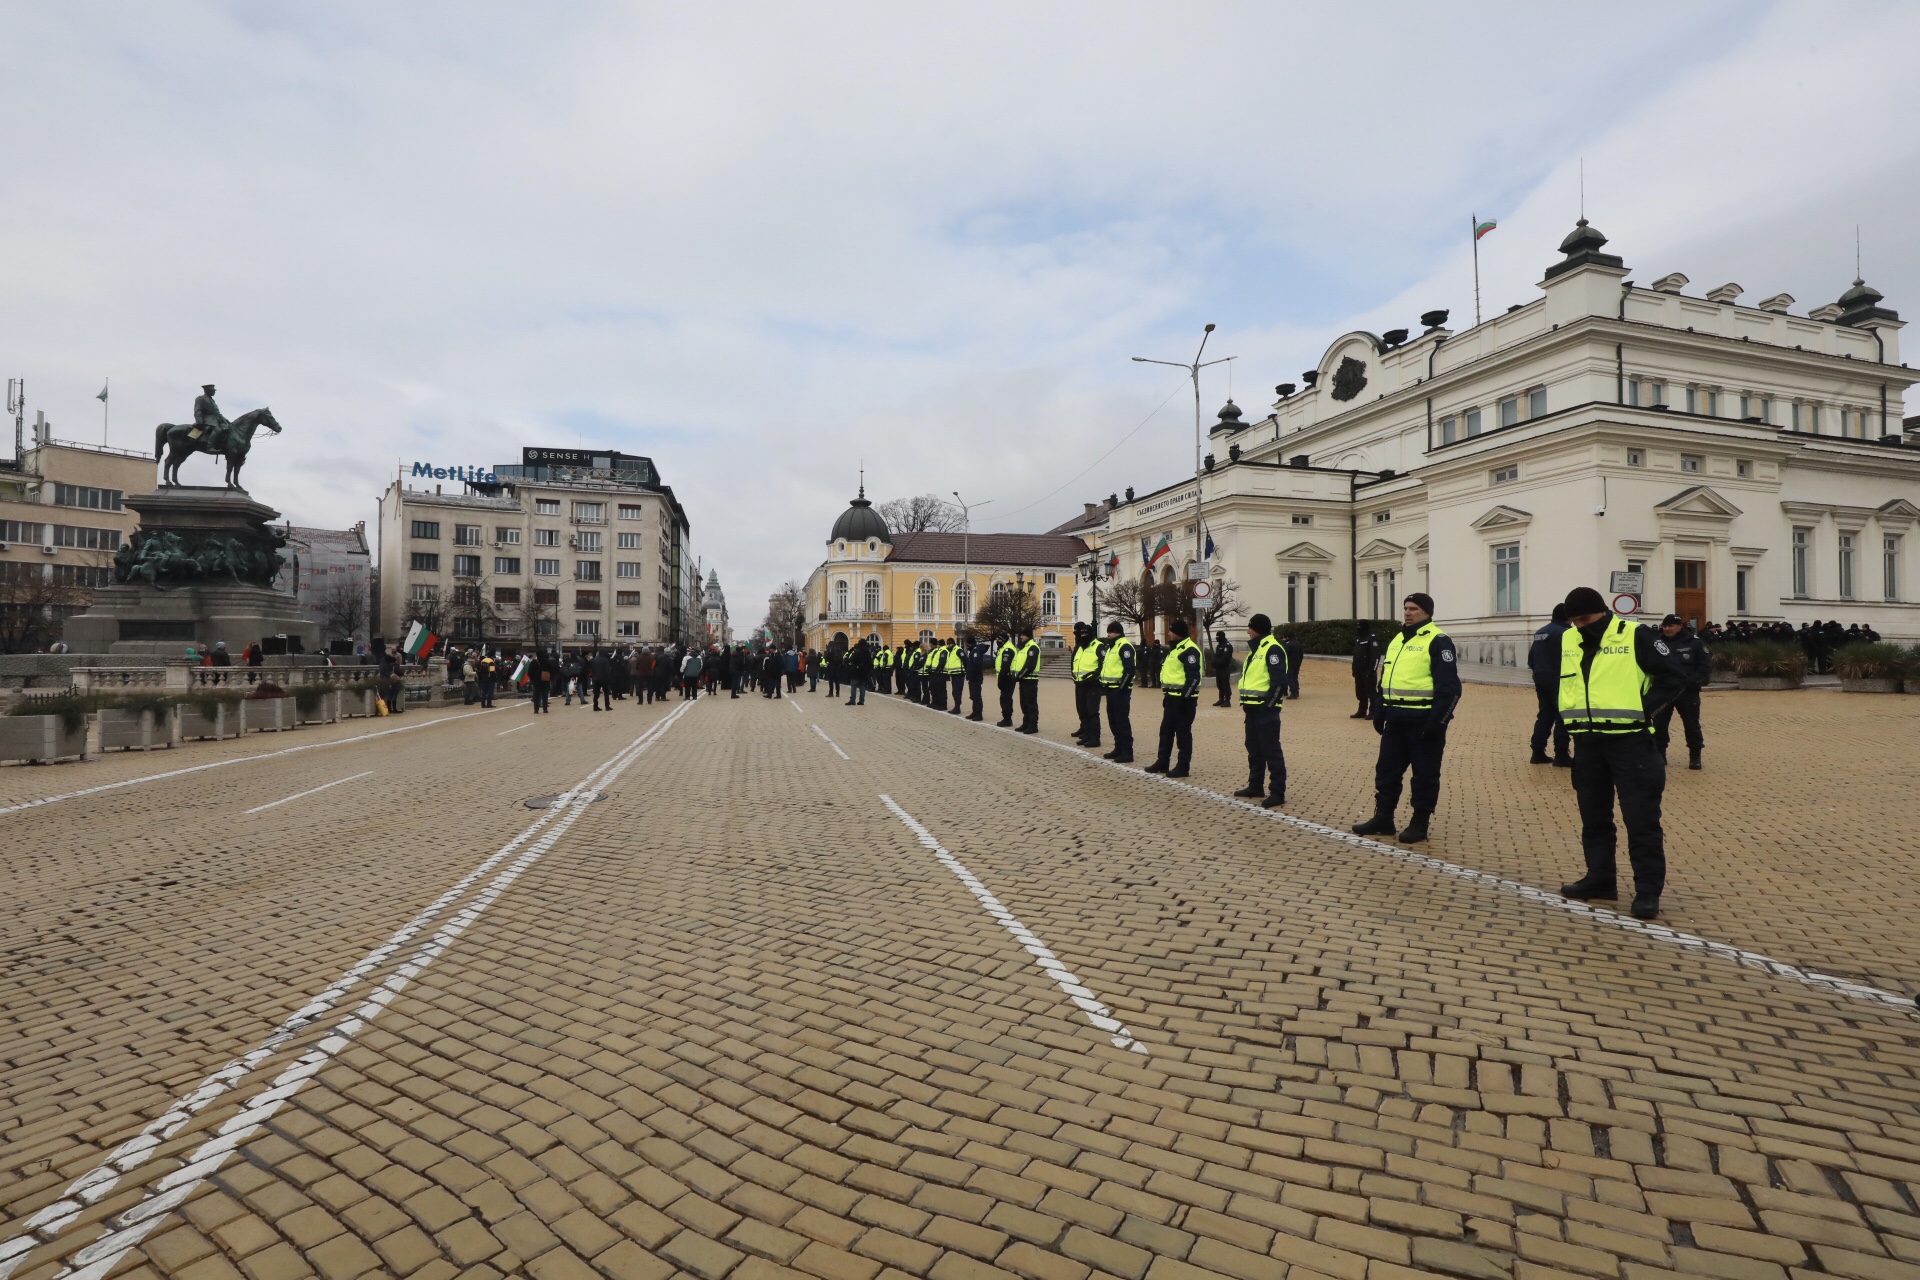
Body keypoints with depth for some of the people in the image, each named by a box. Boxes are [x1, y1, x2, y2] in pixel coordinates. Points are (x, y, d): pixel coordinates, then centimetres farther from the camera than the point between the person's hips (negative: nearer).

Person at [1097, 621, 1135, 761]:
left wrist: (1122, 687, -20)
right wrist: (1103, 686, 18)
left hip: (1120, 690, -10)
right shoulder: (1111, 646, 19)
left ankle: (1127, 752, -4)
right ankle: (1119, 749, 23)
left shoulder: (1125, 646, -13)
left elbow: (1129, 669, -20)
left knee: (1122, 721, -7)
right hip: (1111, 689, 10)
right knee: (1113, 720, 14)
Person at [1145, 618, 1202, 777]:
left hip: (1183, 698, -10)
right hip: (1172, 697, 10)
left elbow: (1193, 677, -22)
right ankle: (1162, 762, 23)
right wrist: (1167, 695, 22)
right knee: (1166, 731, 14)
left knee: (1183, 733, -2)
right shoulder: (1176, 648, 18)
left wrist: (1185, 697, -24)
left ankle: (1183, 767, 5)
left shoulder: (1190, 650, -15)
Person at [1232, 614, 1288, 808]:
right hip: (1253, 708, 10)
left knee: (1271, 750, -6)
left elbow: (1279, 681, -20)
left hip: (1265, 708, -10)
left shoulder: (1273, 649, -13)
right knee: (1254, 748, 16)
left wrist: (1269, 704, -20)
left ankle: (1277, 792, -2)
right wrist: (1246, 701, 15)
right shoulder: (1256, 648, 18)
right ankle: (1255, 786, 26)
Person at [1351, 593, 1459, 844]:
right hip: (1396, 719, 8)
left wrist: (1437, 721, -19)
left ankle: (1419, 824, 13)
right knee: (1386, 769, 11)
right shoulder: (1396, 640, 16)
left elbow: (1448, 686, -15)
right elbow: (1385, 679, 21)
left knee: (1425, 774, 4)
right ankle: (1383, 819, 21)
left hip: (1423, 720, -8)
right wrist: (1379, 712, 15)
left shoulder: (1438, 641, -9)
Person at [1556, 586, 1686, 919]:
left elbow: (1673, 679, -7)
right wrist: (1571, 717, 9)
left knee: (1641, 818, -1)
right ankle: (1600, 878, 25)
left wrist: (1642, 710, -13)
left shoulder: (1636, 636, -8)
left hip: (1629, 741, -5)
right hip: (1586, 743, 6)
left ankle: (1648, 890, 6)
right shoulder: (1567, 640, 8)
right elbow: (1561, 681, 21)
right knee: (1594, 816, 14)